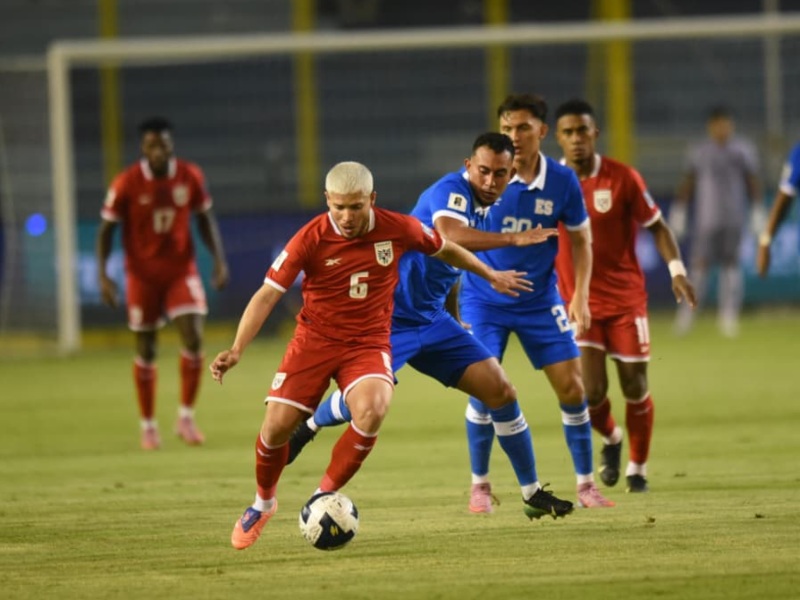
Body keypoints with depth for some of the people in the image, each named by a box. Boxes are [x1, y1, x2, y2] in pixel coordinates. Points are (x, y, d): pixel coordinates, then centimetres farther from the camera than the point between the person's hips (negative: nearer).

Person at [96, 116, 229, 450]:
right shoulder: (126, 184, -12)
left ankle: (186, 417, 1)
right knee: (146, 350, 6)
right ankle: (148, 425, 18)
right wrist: (103, 275, -14)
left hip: (182, 271, 1)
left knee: (193, 340, -13)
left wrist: (219, 260, -2)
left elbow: (205, 219, 8)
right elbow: (106, 230, -6)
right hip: (143, 275, -1)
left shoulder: (190, 177, -5)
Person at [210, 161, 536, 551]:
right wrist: (236, 350, -23)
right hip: (314, 340, 0)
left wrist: (491, 276, 25)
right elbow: (267, 295, -12)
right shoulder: (311, 239, -14)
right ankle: (263, 503, 23)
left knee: (371, 412, -30)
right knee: (277, 426, -9)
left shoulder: (398, 229, -8)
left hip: (368, 343, 0)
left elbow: (445, 249, 13)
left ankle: (324, 497, -10)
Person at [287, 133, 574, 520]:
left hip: (432, 319, 8)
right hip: (391, 314, -8)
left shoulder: (485, 206, 10)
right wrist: (514, 238, -42)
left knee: (500, 390, 0)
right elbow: (450, 236, -39)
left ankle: (533, 494, 9)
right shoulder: (452, 191, -17)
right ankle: (306, 428, 7)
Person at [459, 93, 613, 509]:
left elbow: (580, 240, 6)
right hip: (484, 301, -2)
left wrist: (581, 295, -3)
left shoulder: (562, 182, -8)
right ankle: (480, 485, 7)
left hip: (539, 301, 2)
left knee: (571, 388, -1)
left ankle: (586, 485, 13)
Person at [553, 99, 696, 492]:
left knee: (635, 387, 3)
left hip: (625, 297, 0)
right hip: (577, 301, 0)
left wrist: (677, 270, -12)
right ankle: (610, 439, 22)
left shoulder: (623, 178, -7)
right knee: (591, 390, -12)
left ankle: (637, 468, 24)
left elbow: (657, 226, 1)